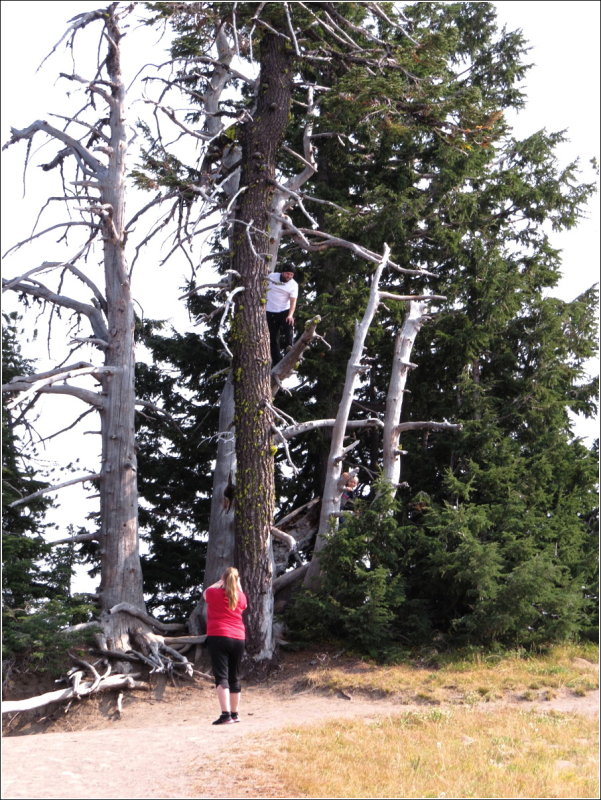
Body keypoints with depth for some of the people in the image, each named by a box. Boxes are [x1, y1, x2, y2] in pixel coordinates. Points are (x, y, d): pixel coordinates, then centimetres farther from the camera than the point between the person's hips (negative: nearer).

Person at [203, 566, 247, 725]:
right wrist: (237, 585, 27)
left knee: (221, 676, -9)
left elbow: (205, 593, 21)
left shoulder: (214, 593, -2)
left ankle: (226, 714, -21)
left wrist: (220, 582, 23)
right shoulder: (241, 596, 7)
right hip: (238, 639, 4)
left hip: (218, 637, -4)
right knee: (234, 677, 15)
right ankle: (235, 714, 23)